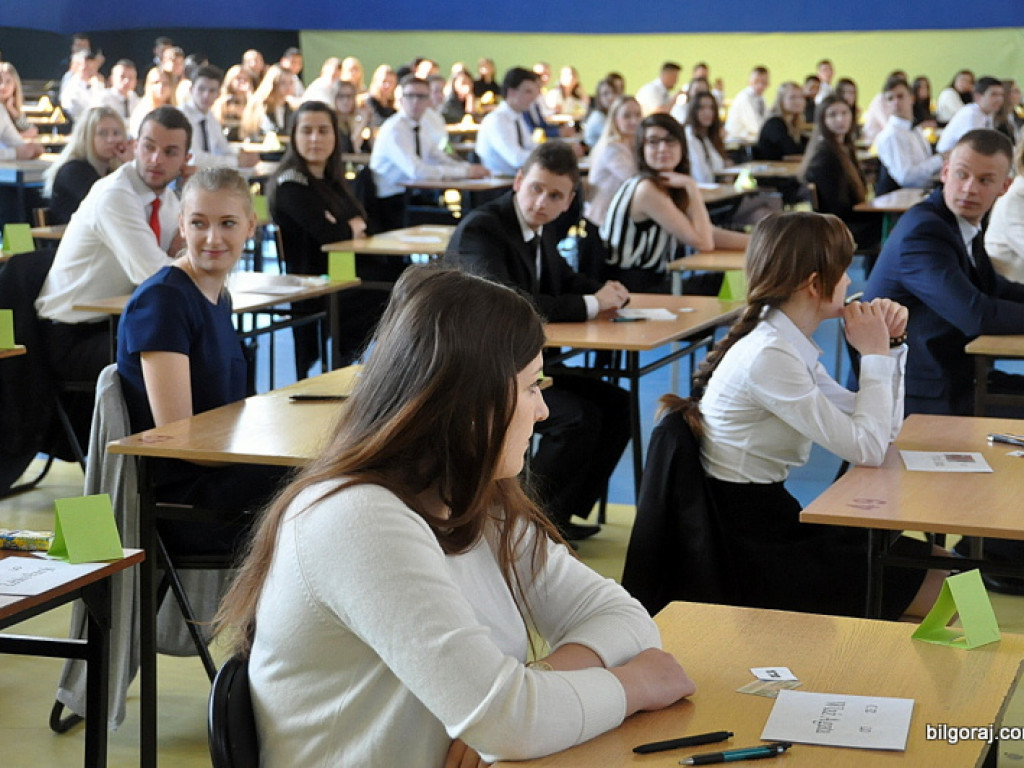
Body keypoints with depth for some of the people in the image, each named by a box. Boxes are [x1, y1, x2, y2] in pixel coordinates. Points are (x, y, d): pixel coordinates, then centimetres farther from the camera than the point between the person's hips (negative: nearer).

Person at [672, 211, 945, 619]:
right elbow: (867, 449, -22)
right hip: (750, 553, -10)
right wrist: (874, 355, -12)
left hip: (770, 522, 10)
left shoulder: (788, 343, 6)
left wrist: (889, 346, -1)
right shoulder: (768, 357, -23)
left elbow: (882, 430, 10)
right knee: (947, 592, -4)